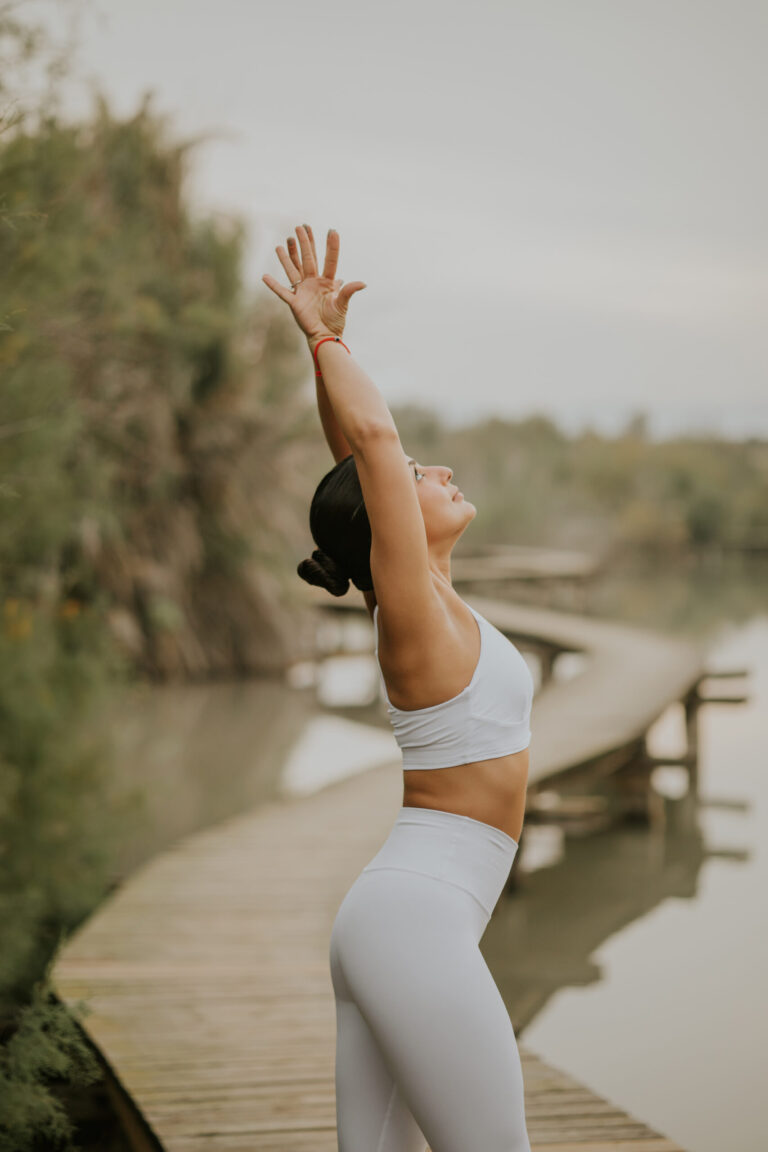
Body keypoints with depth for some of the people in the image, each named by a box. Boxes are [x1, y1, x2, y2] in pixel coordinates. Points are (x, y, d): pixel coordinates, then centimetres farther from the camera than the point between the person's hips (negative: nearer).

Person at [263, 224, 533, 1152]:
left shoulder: (418, 598, 10)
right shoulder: (412, 606, -11)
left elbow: (353, 452, 18)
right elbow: (372, 435, -21)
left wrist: (322, 335, 11)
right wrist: (324, 337, -6)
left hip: (391, 922, 9)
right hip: (419, 923, -9)